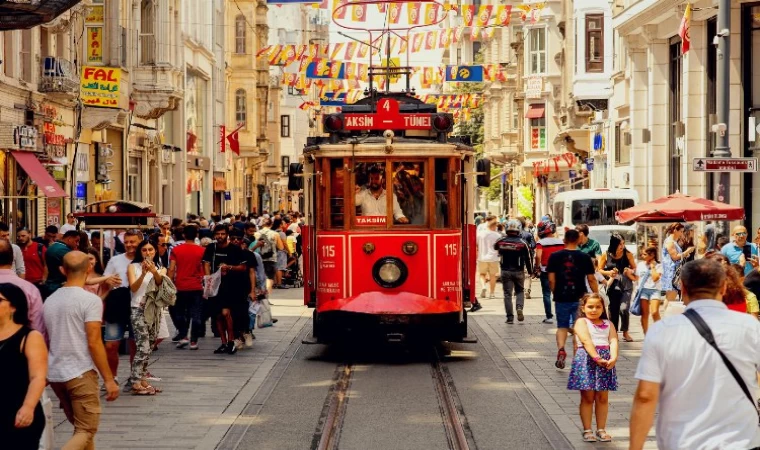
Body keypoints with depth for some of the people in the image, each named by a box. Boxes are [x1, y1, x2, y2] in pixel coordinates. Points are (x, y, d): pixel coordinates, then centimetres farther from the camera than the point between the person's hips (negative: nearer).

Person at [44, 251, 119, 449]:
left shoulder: (50, 300, 9)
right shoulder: (90, 300, -12)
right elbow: (94, 343, -16)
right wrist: (109, 379, -11)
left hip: (54, 374, 7)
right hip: (80, 374, -7)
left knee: (81, 428, 20)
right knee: (86, 431, -4)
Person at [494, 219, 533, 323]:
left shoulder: (501, 241, -5)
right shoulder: (523, 243, -10)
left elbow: (495, 248, 18)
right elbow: (528, 259, -5)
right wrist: (530, 271, 7)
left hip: (505, 271, 1)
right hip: (519, 271, -1)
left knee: (507, 294, 6)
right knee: (520, 291, 17)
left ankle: (510, 317, 3)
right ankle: (519, 307, -9)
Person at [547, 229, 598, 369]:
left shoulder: (555, 256, -2)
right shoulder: (584, 257, -3)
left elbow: (551, 279, -3)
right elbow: (591, 279, -2)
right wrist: (597, 295, 9)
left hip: (561, 297, 0)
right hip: (579, 298, 0)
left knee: (562, 326, 12)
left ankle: (561, 349, -12)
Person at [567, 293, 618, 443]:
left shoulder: (608, 324, 13)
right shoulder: (581, 322, -1)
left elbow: (613, 341, -2)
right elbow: (586, 341, -15)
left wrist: (613, 358, -21)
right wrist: (597, 358, -27)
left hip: (605, 361, 4)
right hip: (586, 360, -4)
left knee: (603, 398, 7)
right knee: (588, 397, 1)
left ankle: (601, 429, 14)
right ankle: (587, 430, 7)